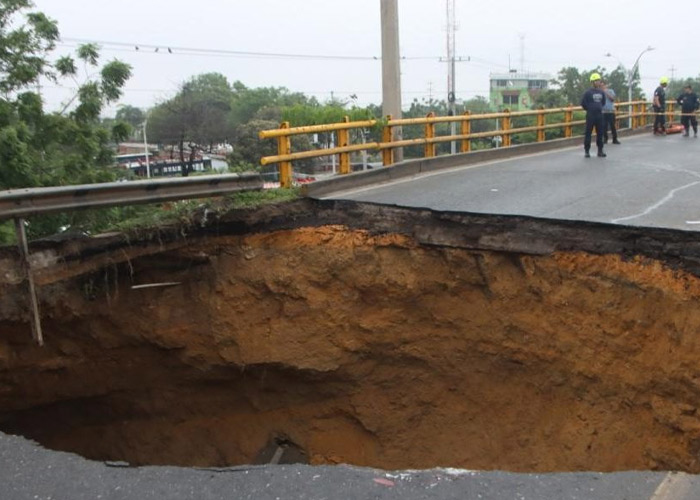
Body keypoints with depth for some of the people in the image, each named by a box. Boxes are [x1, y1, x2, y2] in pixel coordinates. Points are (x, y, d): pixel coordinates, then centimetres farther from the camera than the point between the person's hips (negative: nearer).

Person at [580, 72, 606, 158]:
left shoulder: (601, 92, 9)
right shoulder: (588, 92, -8)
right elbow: (583, 103, -5)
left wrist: (599, 108, 17)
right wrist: (589, 109, 4)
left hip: (599, 115, 5)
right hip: (590, 115, -5)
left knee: (600, 133, 6)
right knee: (588, 133, -3)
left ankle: (600, 151, 14)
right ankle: (587, 151, 4)